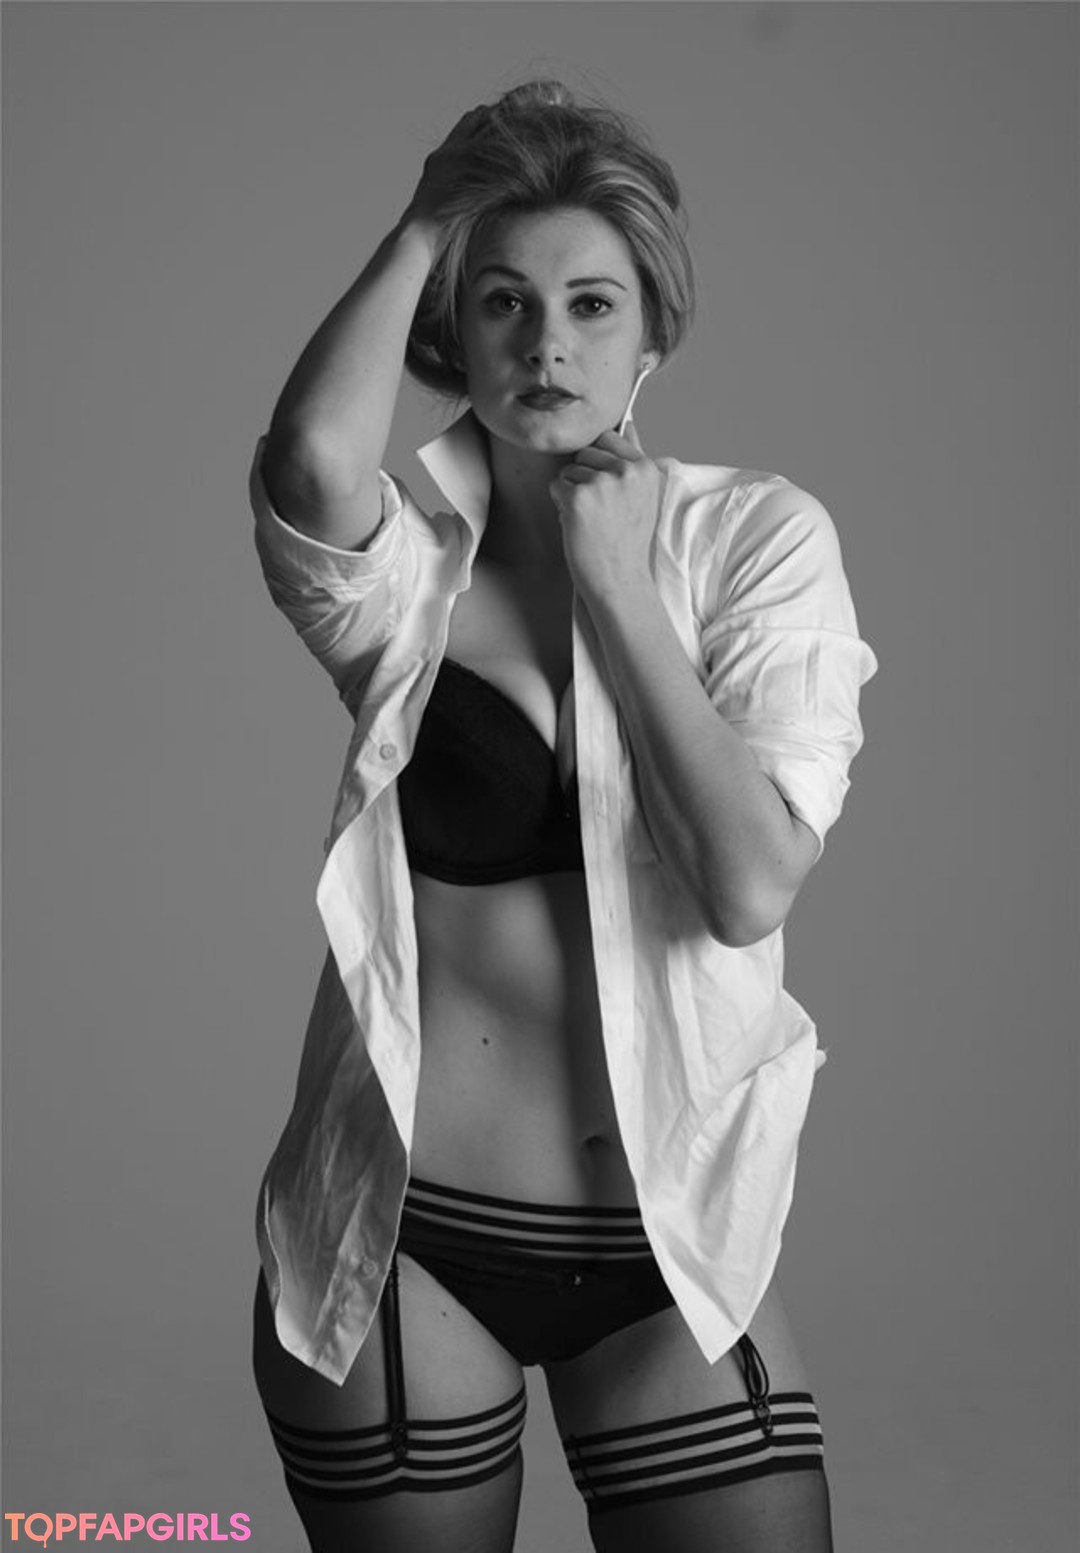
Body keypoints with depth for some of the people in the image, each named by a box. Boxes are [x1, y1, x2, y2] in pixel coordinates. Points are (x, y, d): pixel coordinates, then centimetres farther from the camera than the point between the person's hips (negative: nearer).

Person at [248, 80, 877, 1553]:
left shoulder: (759, 535, -4)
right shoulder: (405, 565, -5)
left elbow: (751, 888, -16)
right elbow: (310, 462, -30)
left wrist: (615, 578, -15)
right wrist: (430, 222, -13)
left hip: (671, 1234, 1)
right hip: (403, 1234, 0)